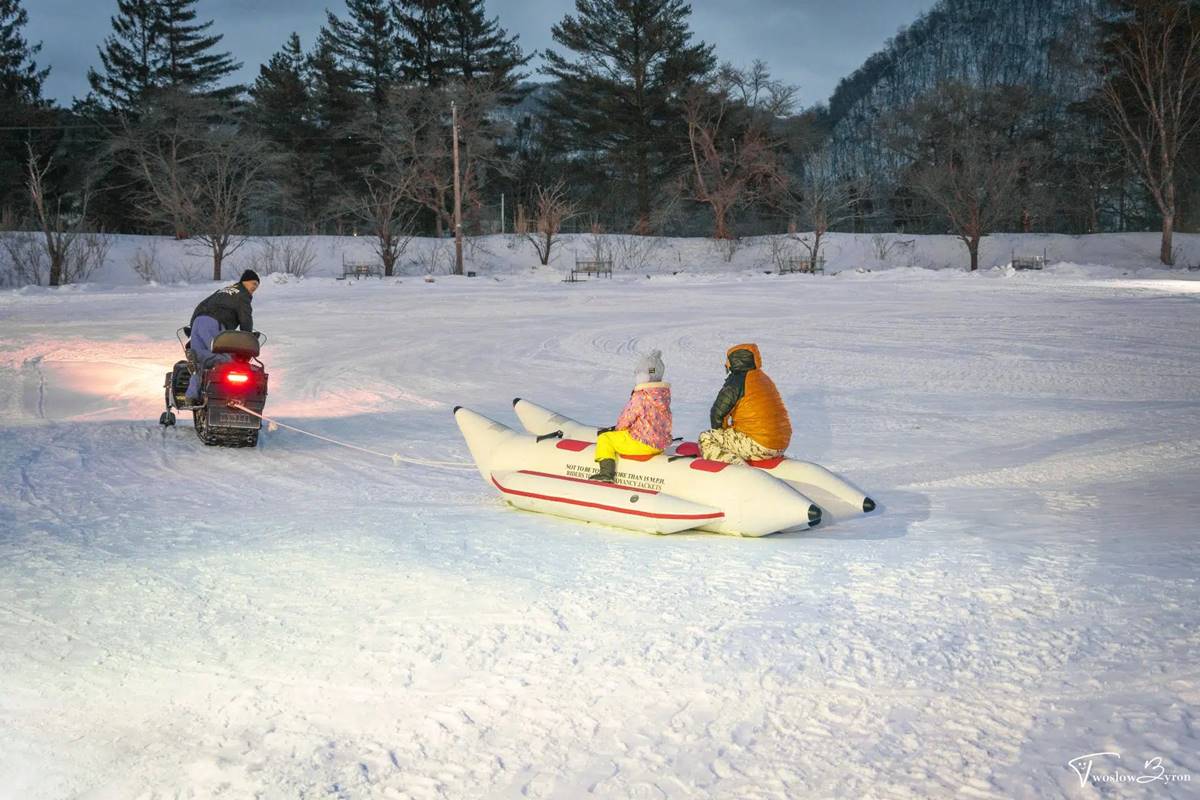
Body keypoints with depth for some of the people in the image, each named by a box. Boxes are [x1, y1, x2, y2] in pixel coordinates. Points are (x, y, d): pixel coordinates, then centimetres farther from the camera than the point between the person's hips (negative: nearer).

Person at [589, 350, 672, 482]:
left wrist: (617, 428, 12)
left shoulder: (640, 397, -22)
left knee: (604, 438, 5)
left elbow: (625, 420, -13)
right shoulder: (664, 394, 4)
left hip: (642, 443, -8)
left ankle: (607, 472, -4)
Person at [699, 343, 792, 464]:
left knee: (706, 439, -6)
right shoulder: (764, 378, 16)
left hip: (760, 446, -9)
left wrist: (720, 431, 12)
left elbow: (717, 413, -7)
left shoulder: (738, 380, -10)